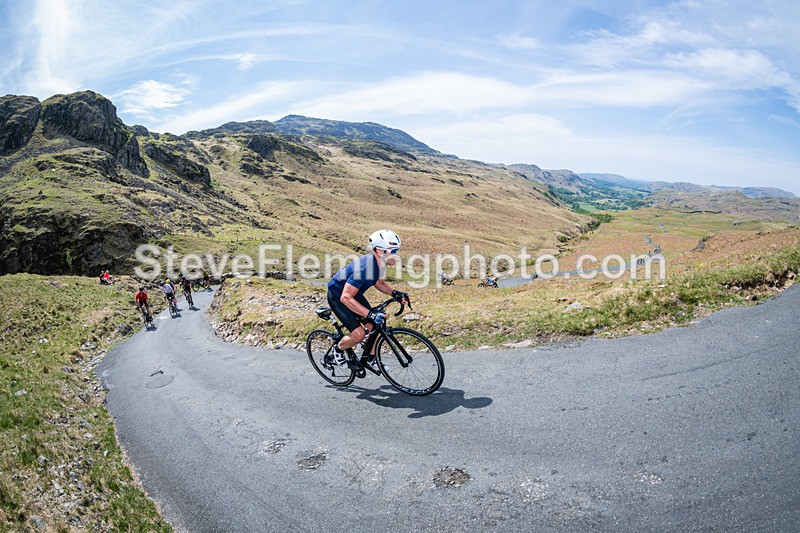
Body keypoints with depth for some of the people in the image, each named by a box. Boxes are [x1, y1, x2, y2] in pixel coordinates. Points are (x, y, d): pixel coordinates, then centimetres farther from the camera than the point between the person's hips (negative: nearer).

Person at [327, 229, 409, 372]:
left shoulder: (379, 263, -11)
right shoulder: (364, 267, -38)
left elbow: (379, 282, 10)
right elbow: (346, 298, -37)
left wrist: (395, 293, -8)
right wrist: (370, 314, -41)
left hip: (354, 294, 8)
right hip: (337, 297, -8)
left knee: (373, 325, 0)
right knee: (359, 333, -17)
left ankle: (371, 359, 21)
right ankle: (338, 350, 13)